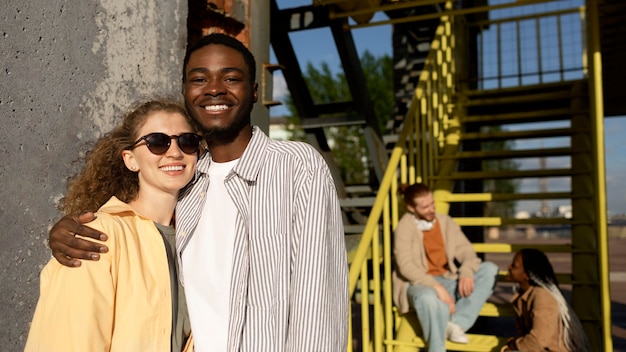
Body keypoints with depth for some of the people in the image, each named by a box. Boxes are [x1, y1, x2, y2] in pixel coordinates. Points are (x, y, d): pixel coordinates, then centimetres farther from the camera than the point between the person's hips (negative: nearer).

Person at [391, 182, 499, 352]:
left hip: (447, 281, 6)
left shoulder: (446, 222, 7)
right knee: (430, 298, -42)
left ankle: (457, 323, -21)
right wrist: (436, 287, -30)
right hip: (418, 284, -6)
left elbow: (466, 251, 3)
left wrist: (466, 273, -20)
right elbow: (406, 266, -19)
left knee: (489, 269, -12)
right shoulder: (405, 227, -9)